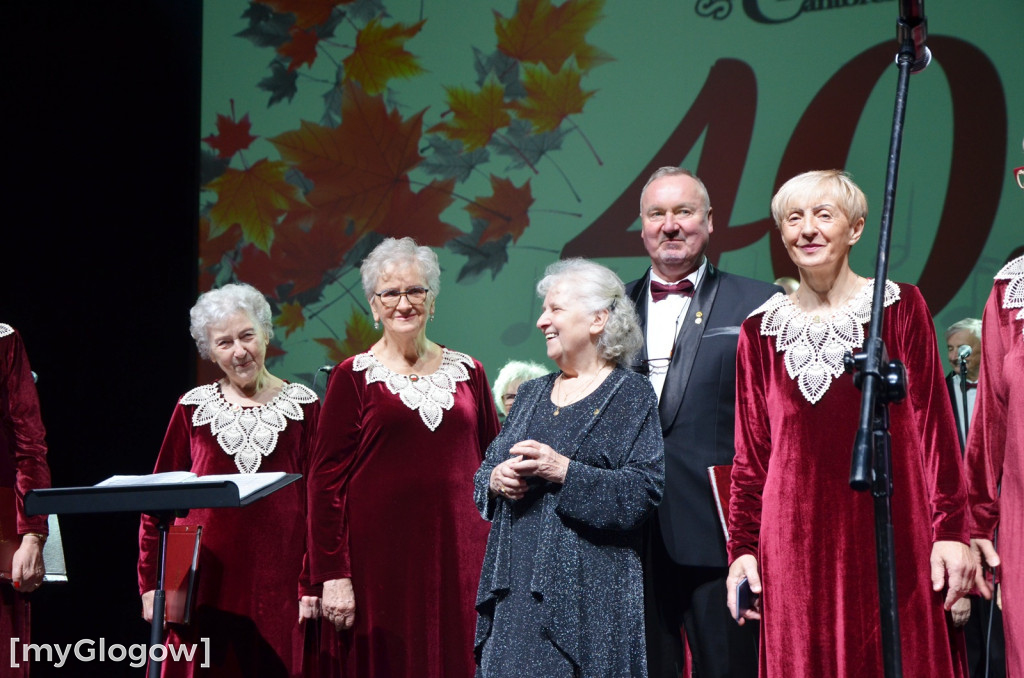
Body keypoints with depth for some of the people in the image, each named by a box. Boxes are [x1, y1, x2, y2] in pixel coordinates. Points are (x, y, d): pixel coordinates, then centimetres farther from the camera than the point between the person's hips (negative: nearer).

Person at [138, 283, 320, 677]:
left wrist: (312, 585, -3)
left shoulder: (302, 406, 5)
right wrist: (150, 584, 3)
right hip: (204, 586, 1)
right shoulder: (193, 408, 7)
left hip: (277, 590, 0)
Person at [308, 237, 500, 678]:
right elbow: (326, 480, -1)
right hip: (381, 554, -2)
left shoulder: (467, 372, 11)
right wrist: (333, 575, -9)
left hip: (459, 553, 2)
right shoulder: (353, 377, 2)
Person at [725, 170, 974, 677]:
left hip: (890, 535, -2)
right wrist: (742, 549, 6)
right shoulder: (761, 330, 10)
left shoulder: (900, 308, 3)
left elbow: (934, 425, -1)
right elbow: (751, 453, 12)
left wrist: (951, 531, -7)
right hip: (796, 544, 2)